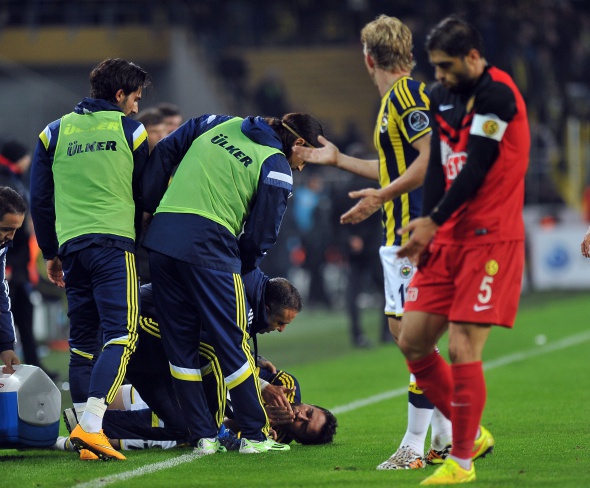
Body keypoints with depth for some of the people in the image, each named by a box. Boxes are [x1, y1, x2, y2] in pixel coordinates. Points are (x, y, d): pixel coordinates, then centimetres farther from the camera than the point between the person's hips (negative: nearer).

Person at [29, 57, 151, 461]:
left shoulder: (55, 133, 15)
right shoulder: (131, 131, 7)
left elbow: (40, 200, 15)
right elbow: (146, 195, 13)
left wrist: (51, 253, 23)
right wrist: (146, 245, 27)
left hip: (71, 244, 4)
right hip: (114, 243, -4)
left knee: (82, 339, 11)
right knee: (121, 334, -10)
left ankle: (85, 429, 5)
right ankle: (91, 424, -26)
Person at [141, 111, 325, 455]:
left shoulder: (219, 123, 18)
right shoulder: (277, 168, 2)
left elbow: (164, 152, 16)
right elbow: (261, 235, 0)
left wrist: (149, 206, 19)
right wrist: (242, 270, 15)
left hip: (162, 235, 6)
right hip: (208, 247, -6)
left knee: (180, 345, 11)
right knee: (232, 344, 4)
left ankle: (204, 436, 13)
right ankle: (255, 435, 9)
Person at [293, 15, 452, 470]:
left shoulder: (408, 94, -12)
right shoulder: (394, 99, 18)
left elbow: (430, 159, -22)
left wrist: (381, 196, -24)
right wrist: (338, 159, 33)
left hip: (414, 231, -10)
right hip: (400, 233, 10)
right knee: (402, 328, 13)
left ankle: (415, 446, -7)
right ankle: (446, 436, 17)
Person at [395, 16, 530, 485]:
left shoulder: (497, 93, -13)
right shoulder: (443, 96, 12)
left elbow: (476, 169, -19)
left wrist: (433, 221, -19)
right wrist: (427, 230, 7)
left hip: (491, 239, -8)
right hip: (449, 238, 8)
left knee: (463, 349, -11)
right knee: (413, 340, 5)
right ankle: (472, 433, 21)